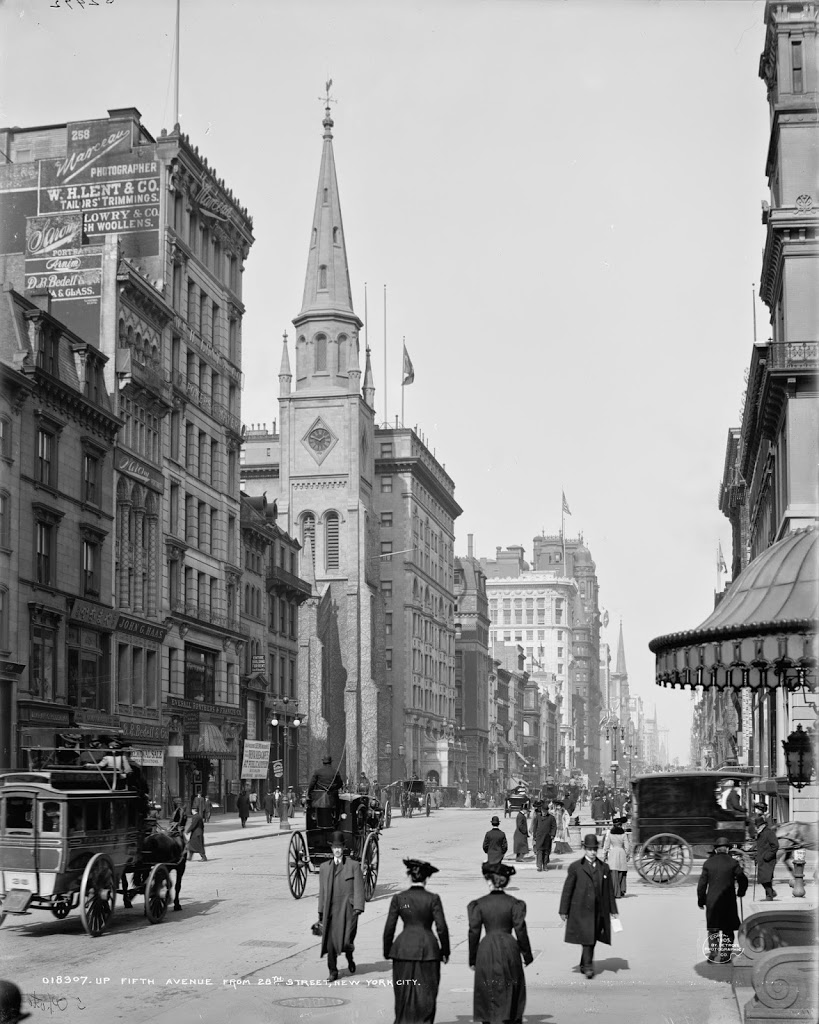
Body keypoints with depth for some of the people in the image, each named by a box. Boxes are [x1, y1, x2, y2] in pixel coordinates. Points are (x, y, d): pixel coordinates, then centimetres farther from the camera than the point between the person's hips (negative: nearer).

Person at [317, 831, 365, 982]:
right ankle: (333, 972, 14)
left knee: (346, 942, -10)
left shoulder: (353, 865, 3)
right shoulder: (324, 867, 15)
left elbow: (359, 888, -1)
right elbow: (322, 891, 17)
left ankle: (349, 957, 24)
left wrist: (358, 908, -11)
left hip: (347, 909, -3)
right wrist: (320, 912, 14)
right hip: (330, 910, 3)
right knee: (330, 942, 0)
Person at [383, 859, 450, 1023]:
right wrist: (445, 951, 5)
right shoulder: (433, 898, -7)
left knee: (404, 993, 13)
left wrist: (387, 952, 11)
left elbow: (389, 928, 0)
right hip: (427, 949, -1)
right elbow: (442, 928, -7)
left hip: (404, 949, 1)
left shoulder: (398, 898, -2)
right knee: (426, 994, 8)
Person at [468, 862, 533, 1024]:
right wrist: (527, 955, 8)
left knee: (488, 994, 9)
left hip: (486, 952, 0)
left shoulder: (478, 905, -3)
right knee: (510, 994, 10)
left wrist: (472, 960, 9)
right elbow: (521, 932, -4)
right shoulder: (514, 904, -5)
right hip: (509, 950, 0)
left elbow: (474, 933, 0)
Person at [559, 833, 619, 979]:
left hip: (599, 911, 4)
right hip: (581, 911, -4)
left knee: (592, 940, 7)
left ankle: (584, 965, 19)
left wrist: (613, 910, 10)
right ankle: (588, 966, -10)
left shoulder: (604, 868, 10)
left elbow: (609, 891, 13)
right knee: (587, 938, -11)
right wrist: (564, 911, -2)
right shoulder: (575, 867, 0)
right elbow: (567, 889, 0)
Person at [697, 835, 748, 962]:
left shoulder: (708, 863, 1)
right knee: (728, 930, 8)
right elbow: (743, 879, -1)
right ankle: (725, 955, 5)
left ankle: (713, 955, 11)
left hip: (712, 901, 2)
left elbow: (702, 884, 2)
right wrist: (741, 892, 18)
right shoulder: (733, 863, -5)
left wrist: (701, 900, 11)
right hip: (729, 901, -2)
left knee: (713, 930, 11)